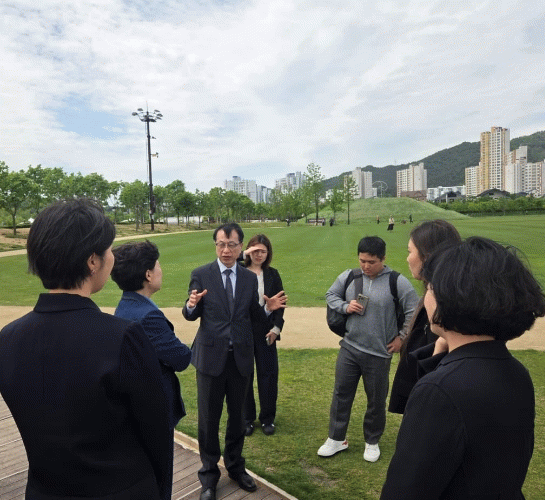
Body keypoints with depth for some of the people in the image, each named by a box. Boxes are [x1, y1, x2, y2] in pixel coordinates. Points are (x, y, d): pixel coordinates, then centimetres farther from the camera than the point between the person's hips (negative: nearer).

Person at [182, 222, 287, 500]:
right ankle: (209, 474, 32)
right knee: (208, 418, 10)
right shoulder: (200, 275, -6)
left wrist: (268, 308, -15)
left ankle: (235, 466, 41)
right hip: (211, 356, -2)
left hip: (241, 357, 3)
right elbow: (190, 315, -3)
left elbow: (254, 317, 5)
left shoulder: (250, 278, 2)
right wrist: (191, 305, -25)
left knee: (237, 415, 19)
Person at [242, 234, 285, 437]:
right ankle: (247, 418, 28)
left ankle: (267, 418, 27)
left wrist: (276, 328, -4)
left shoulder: (272, 275, 4)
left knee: (268, 374, 8)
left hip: (265, 332, 1)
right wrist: (243, 254, -21)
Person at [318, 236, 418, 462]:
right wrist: (345, 306, -9)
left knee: (376, 400, 15)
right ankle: (336, 439, 32)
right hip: (349, 348, 3)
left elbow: (414, 312, -7)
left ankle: (372, 442, 38)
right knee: (341, 394, 13)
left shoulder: (397, 282, -13)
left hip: (379, 353, -2)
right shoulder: (348, 277, -3)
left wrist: (402, 337, -5)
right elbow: (330, 295, 10)